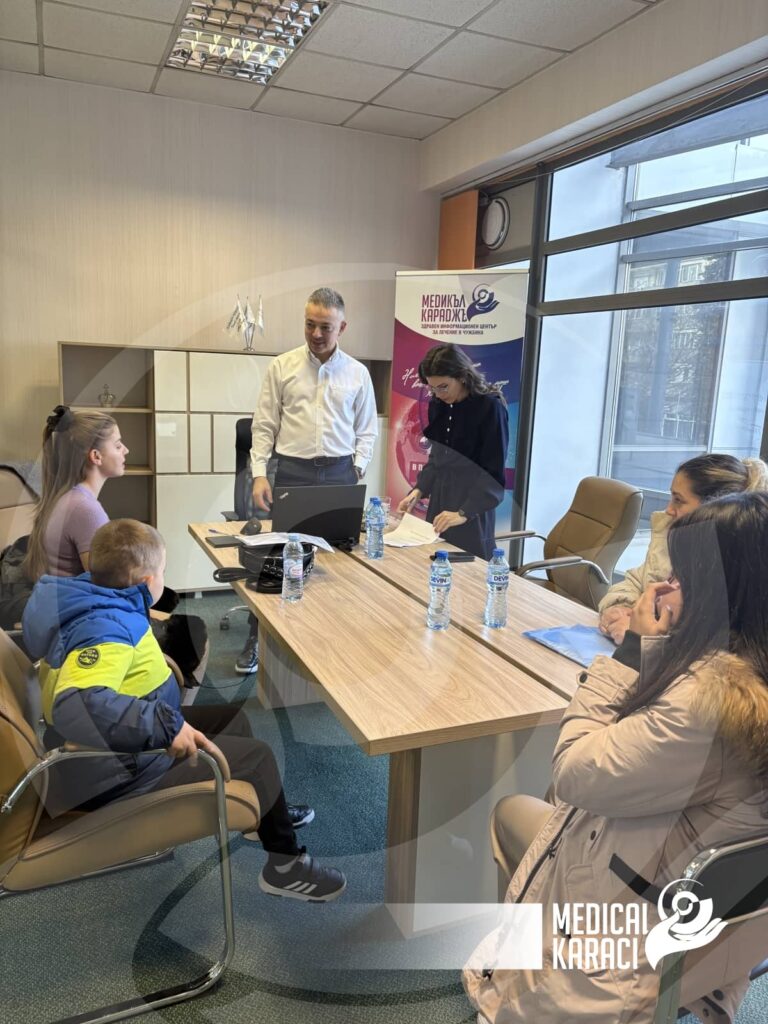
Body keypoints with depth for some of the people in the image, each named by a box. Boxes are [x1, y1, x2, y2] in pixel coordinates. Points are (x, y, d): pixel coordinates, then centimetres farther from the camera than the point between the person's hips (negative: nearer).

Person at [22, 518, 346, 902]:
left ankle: (266, 815, 41)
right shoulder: (107, 629, -34)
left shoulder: (90, 598, -4)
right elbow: (75, 704, -51)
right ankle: (285, 864, 20)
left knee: (233, 721, 18)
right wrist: (166, 725, -47)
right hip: (119, 769, -10)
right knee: (257, 756, -2)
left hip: (129, 740, 10)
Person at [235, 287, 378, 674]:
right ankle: (257, 638, 15)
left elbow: (367, 429, 10)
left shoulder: (357, 373, 6)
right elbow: (264, 426, 1)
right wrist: (259, 474, -8)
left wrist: (357, 471, -3)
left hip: (339, 472, 1)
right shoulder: (281, 366, 2)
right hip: (292, 470, -1)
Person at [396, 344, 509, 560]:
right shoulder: (438, 406, 4)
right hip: (439, 502, 6)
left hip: (473, 508, -6)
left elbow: (493, 473, -15)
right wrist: (418, 490, 0)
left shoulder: (490, 408, -14)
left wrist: (464, 513, -21)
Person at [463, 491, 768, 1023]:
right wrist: (660, 650, -6)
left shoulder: (713, 694, -36)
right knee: (521, 815, 22)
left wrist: (635, 647, -22)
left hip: (650, 930, -8)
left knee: (511, 812, 17)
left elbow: (574, 774, -26)